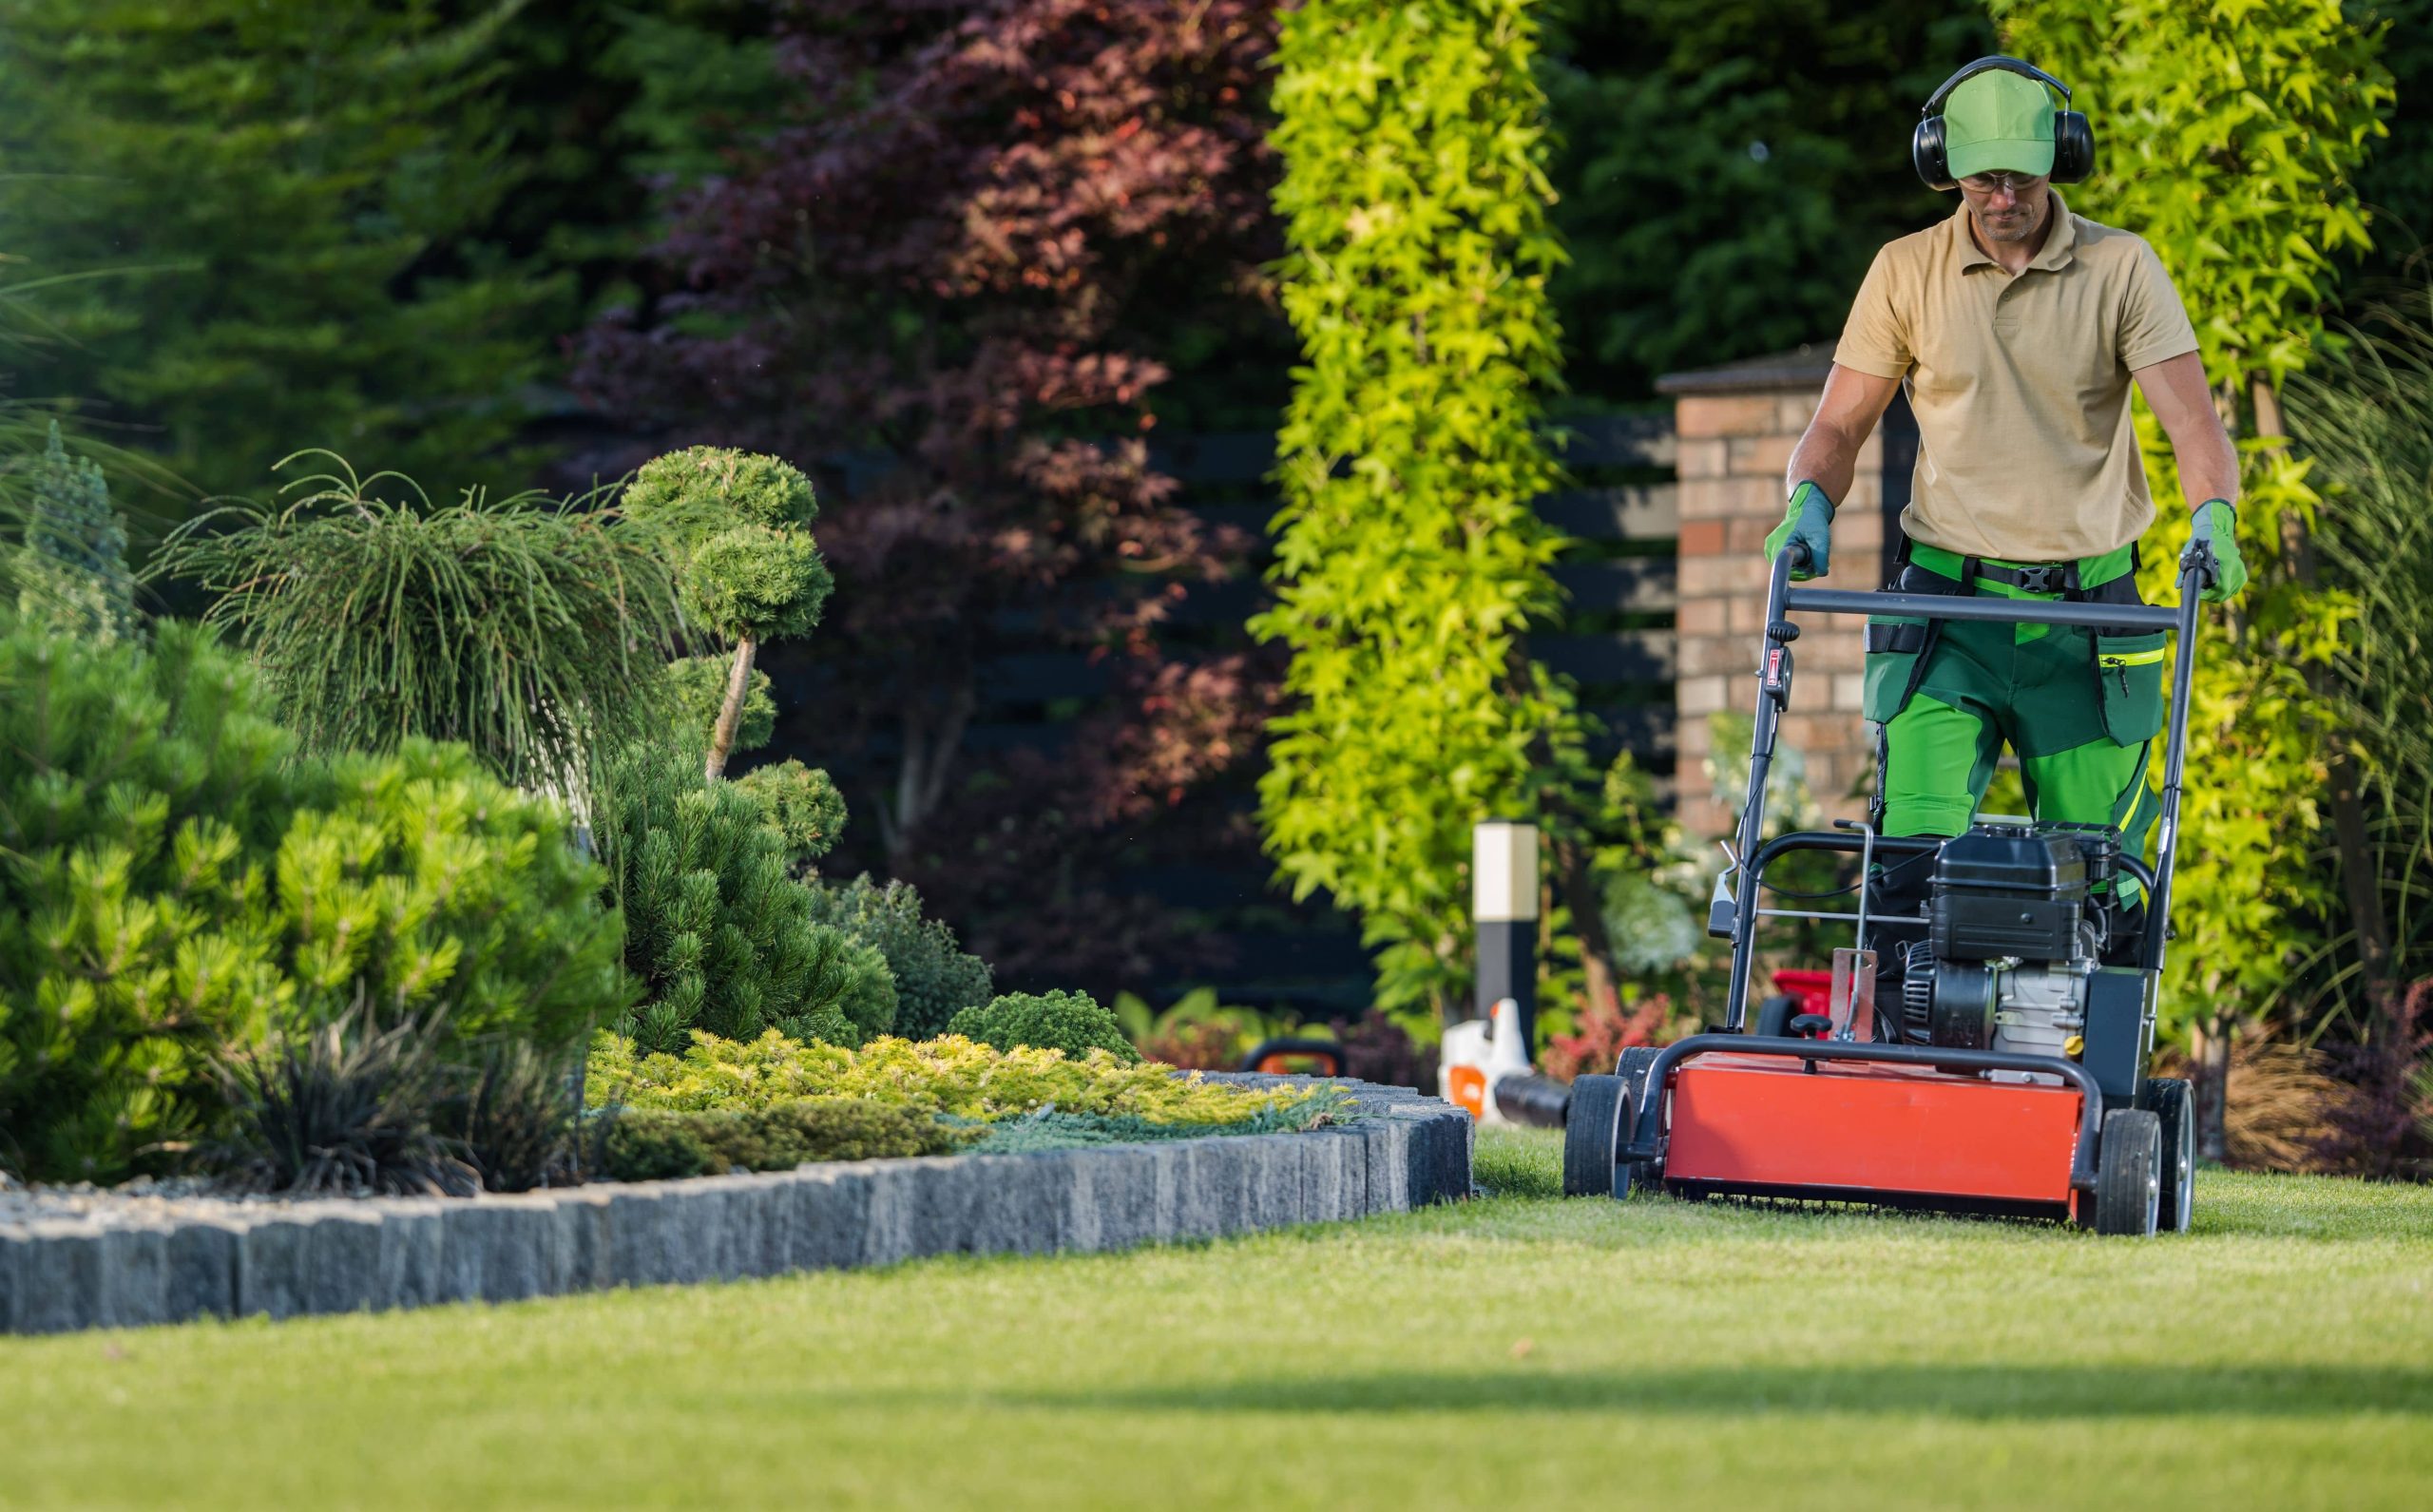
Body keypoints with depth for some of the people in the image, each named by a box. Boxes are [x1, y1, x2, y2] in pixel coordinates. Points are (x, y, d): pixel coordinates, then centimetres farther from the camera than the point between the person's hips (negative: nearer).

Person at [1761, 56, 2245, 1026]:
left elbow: (2190, 417, -7)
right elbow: (1839, 425, 9)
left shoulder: (2121, 270, 1)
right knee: (1913, 855, -15)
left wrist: (2212, 517, -27)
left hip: (2084, 618, 0)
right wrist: (1809, 504, -12)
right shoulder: (1906, 273, 5)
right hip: (1946, 610, 0)